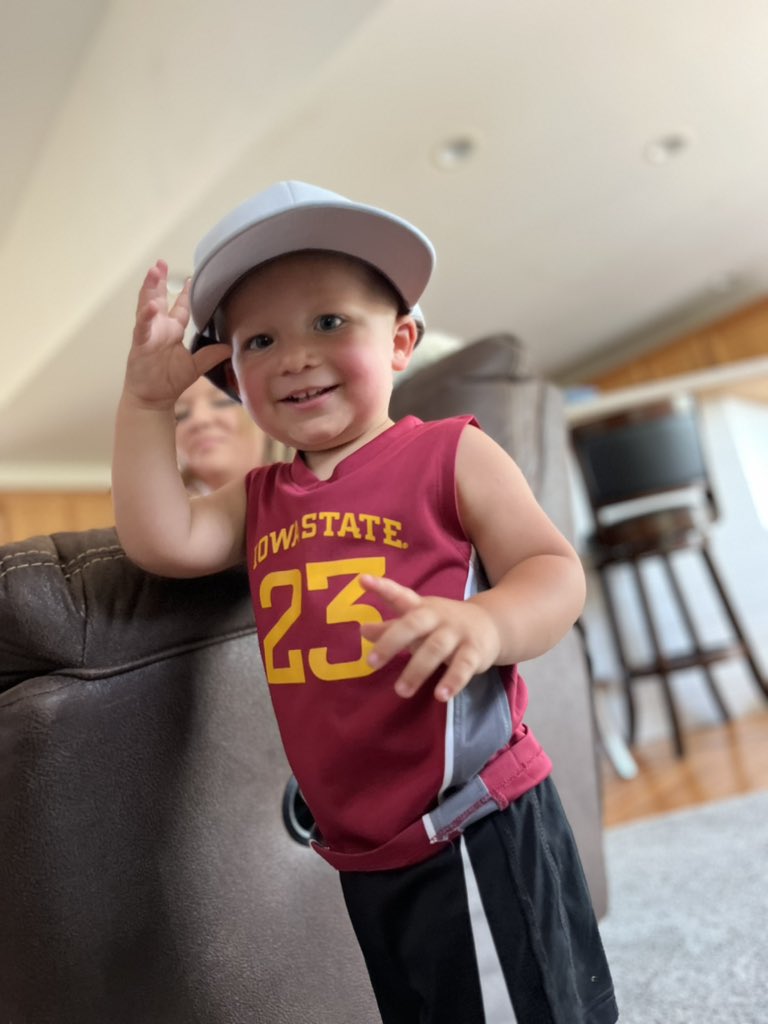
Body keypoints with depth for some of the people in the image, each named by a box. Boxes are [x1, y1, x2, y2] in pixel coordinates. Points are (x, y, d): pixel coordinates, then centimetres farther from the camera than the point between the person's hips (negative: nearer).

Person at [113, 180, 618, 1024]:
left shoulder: (450, 455, -7)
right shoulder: (258, 499, 9)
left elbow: (553, 571, -12)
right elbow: (161, 540, -4)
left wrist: (486, 622, -34)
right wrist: (147, 399, -2)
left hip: (477, 834, -6)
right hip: (364, 856, 6)